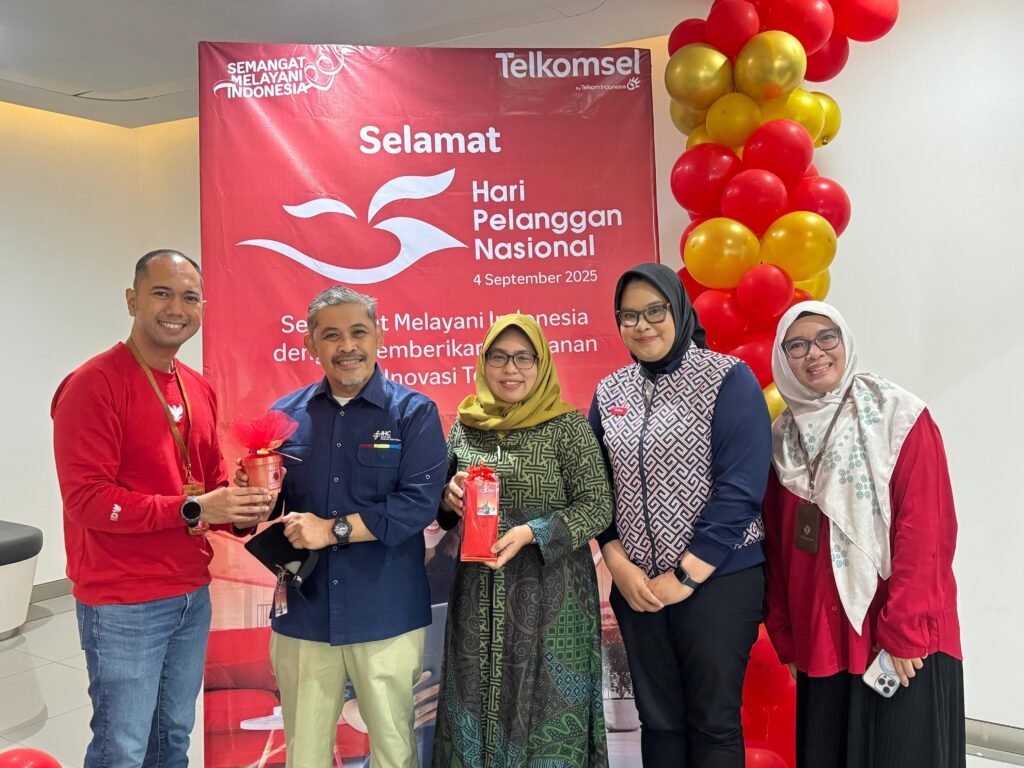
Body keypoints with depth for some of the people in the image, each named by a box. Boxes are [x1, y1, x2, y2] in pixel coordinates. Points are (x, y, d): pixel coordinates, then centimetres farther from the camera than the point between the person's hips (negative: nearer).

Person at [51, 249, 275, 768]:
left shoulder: (200, 390, 8)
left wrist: (240, 509, -6)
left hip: (193, 595, 7)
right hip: (123, 605, -7)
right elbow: (86, 499, -20)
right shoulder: (93, 384, -15)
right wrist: (192, 510, -26)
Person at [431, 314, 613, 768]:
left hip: (549, 594, -4)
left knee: (547, 706, 7)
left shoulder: (568, 426, -7)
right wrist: (450, 498, -7)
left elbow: (597, 507, -10)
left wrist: (531, 533, -22)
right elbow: (447, 507, 16)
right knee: (478, 704, 13)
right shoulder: (465, 425, 5)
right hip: (478, 593, 4)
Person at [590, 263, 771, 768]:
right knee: (658, 719, 15)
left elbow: (740, 491, -14)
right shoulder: (609, 392, 5)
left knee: (713, 721, 8)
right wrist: (618, 564, -6)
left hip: (718, 579, -4)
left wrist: (685, 576, -14)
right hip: (637, 585, 4)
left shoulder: (729, 380, -8)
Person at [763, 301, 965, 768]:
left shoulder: (900, 417, -6)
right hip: (819, 640, 4)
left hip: (902, 639, -4)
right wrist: (785, 636, 6)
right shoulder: (782, 437, 6)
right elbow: (777, 546, 8)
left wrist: (904, 630, -13)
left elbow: (927, 531, -11)